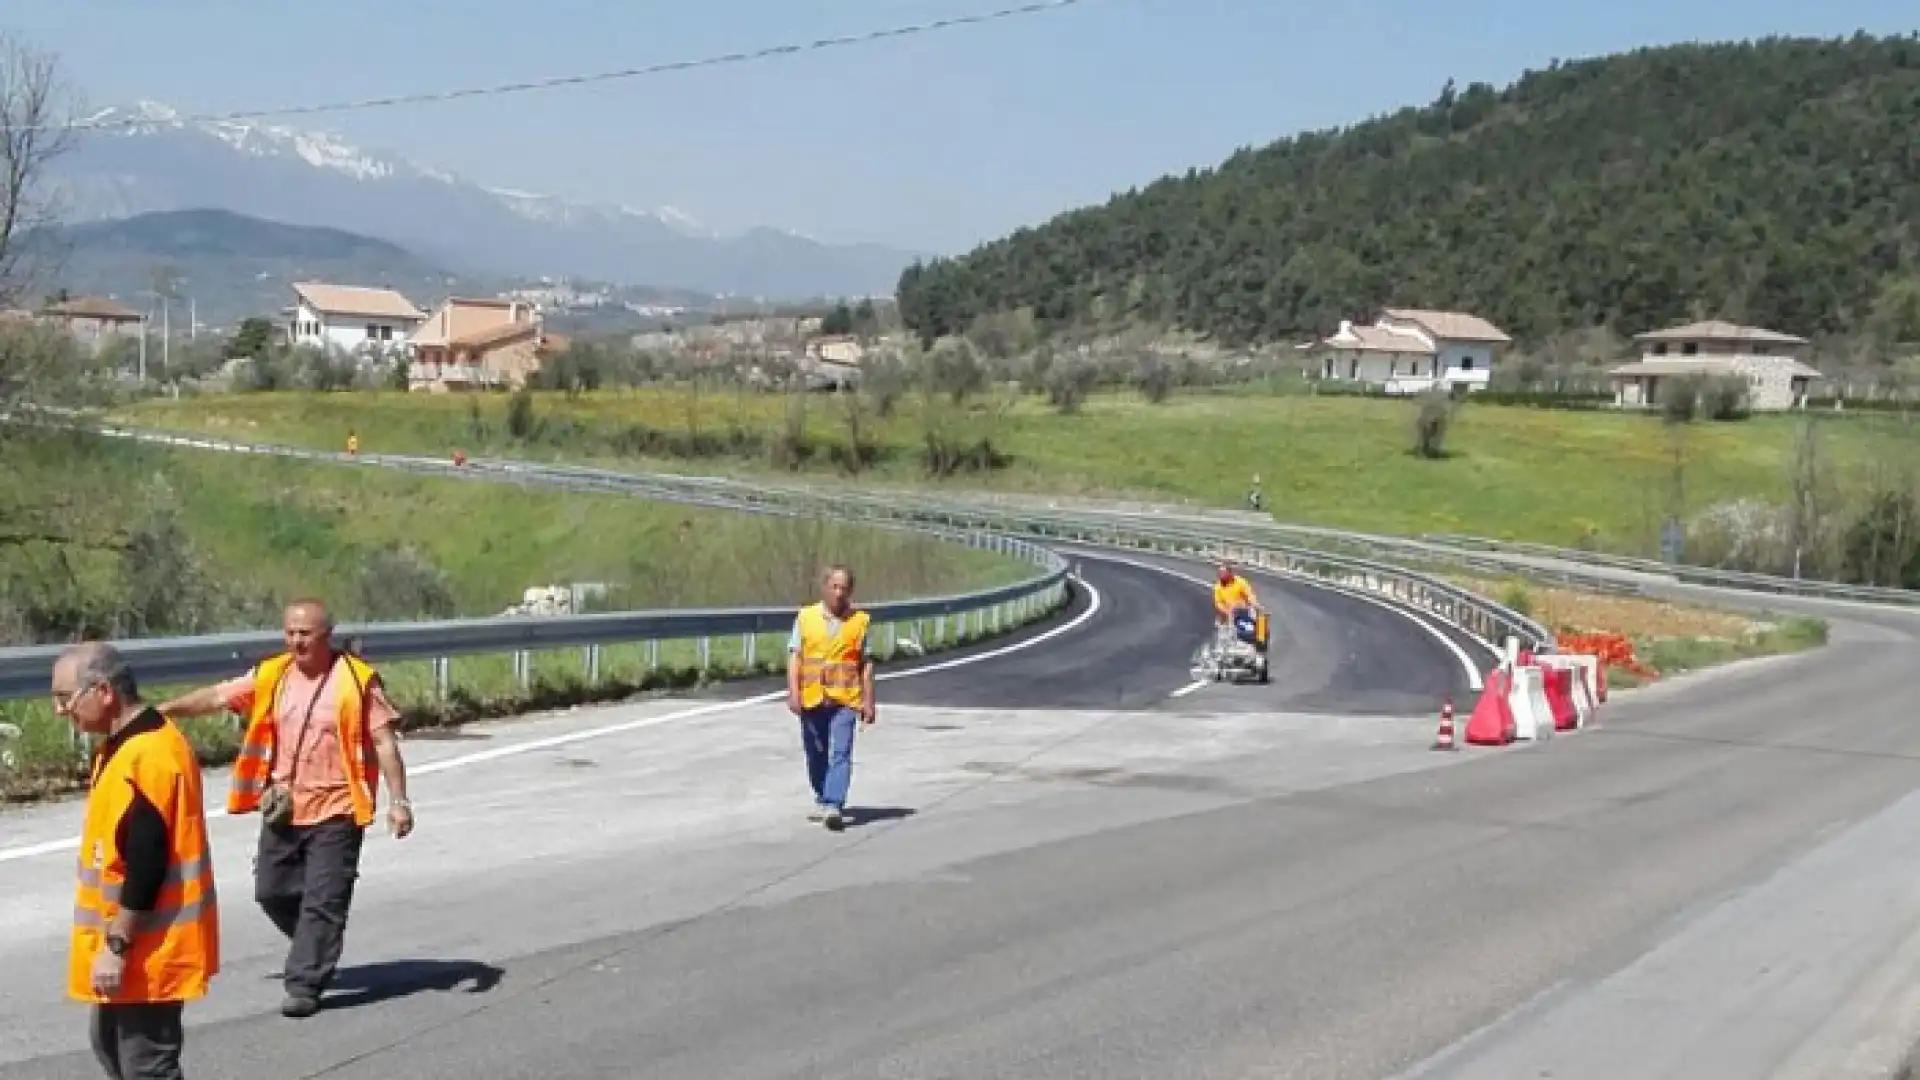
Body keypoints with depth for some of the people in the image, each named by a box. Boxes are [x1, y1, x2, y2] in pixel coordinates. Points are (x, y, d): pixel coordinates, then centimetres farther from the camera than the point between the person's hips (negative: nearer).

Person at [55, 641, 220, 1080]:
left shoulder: (144, 757, -25)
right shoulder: (132, 744, 9)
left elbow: (146, 867, -27)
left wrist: (116, 946, -21)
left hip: (146, 950, -11)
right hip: (136, 943, 11)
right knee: (111, 1042, 22)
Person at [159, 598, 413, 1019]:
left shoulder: (357, 680, -9)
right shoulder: (271, 676, 5)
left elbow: (384, 741, -9)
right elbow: (218, 696, 4)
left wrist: (399, 801, -12)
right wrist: (168, 709, -10)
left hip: (335, 811, -5)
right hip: (283, 809, 5)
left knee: (323, 901, -3)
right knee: (272, 892, 13)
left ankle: (304, 985, 5)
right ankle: (319, 950, 36)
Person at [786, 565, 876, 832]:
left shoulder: (859, 621, 4)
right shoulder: (805, 617, 5)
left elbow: (866, 664, 6)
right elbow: (795, 657, 1)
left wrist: (868, 702, 3)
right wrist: (793, 692, -9)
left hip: (844, 699, -2)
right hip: (812, 698, 2)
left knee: (840, 753, -13)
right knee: (816, 754, 14)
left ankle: (834, 806, -19)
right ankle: (822, 799, 33)